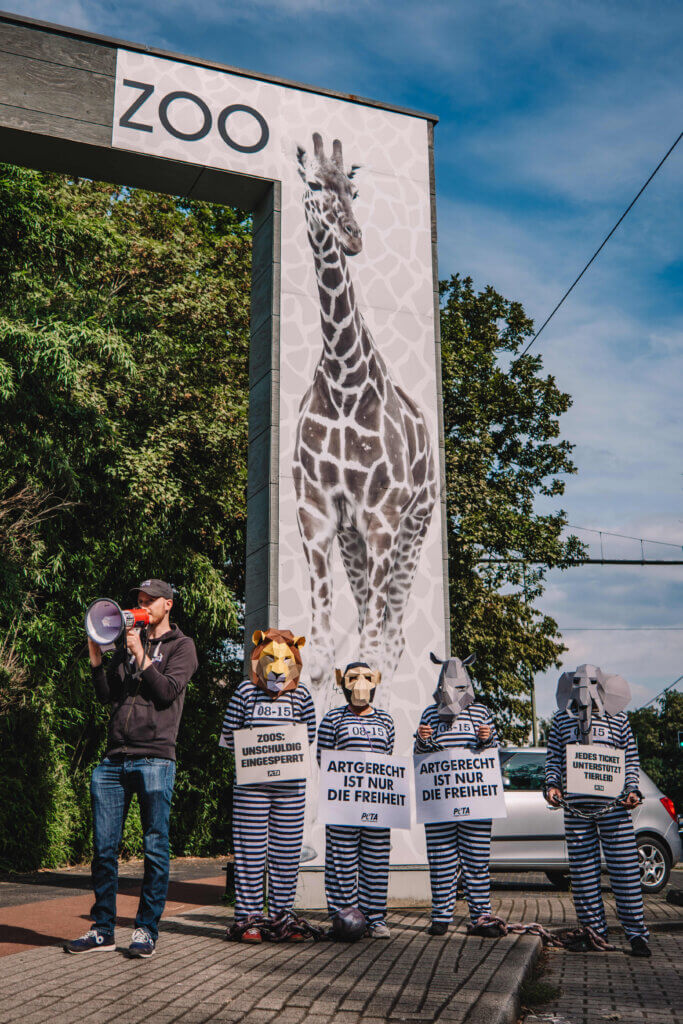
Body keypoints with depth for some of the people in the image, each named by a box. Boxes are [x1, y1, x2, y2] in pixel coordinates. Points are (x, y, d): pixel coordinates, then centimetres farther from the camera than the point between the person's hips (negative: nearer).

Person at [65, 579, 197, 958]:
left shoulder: (181, 646, 8)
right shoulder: (127, 645, 22)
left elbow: (168, 691, -6)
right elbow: (107, 695, 14)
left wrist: (141, 655, -8)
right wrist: (96, 659, 2)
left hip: (154, 758, -5)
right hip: (114, 757, 5)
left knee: (155, 847, -2)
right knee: (104, 847, 5)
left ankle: (146, 928, 7)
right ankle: (103, 929, 14)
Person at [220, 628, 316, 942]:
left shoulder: (301, 695, 9)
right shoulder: (246, 692, 4)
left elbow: (309, 736, 9)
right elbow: (229, 734, 4)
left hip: (290, 785, 2)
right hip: (251, 783, -2)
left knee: (286, 850, 5)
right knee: (250, 848, -1)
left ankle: (281, 913, 15)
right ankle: (248, 916, 7)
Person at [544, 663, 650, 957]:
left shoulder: (618, 718, 8)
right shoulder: (562, 718, 12)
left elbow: (631, 758, 9)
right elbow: (554, 757, 13)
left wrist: (632, 790, -4)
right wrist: (552, 784, -3)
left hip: (613, 804, -2)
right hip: (575, 807, 2)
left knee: (624, 868, -2)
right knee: (582, 870, 4)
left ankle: (636, 933, 5)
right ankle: (593, 930, 14)